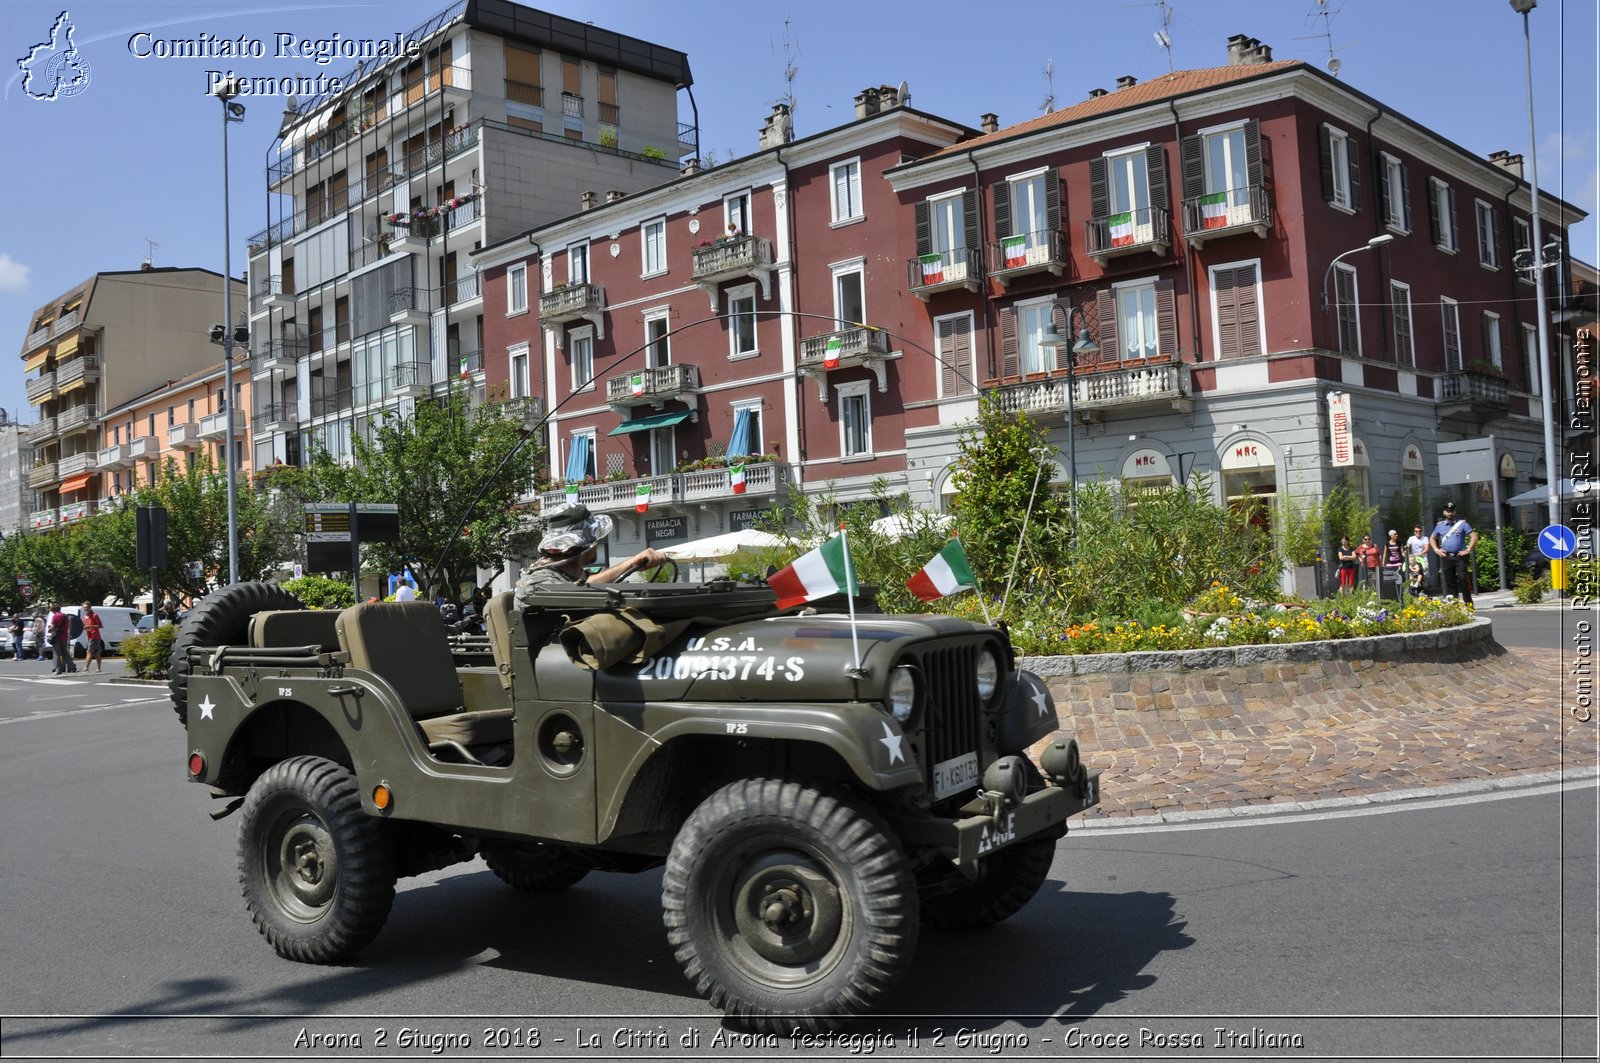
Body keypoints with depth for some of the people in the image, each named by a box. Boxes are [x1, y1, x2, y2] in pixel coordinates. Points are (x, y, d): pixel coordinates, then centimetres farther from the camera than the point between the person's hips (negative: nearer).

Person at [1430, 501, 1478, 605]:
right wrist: (1436, 549, 9)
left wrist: (1468, 550, -9)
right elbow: (1432, 538, 24)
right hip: (1446, 557, 3)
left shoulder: (1462, 524, 2)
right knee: (1449, 581, 4)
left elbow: (1474, 537, -1)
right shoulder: (1440, 525, 12)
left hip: (1460, 556, -3)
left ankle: (1468, 603, -8)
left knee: (1463, 579, -12)